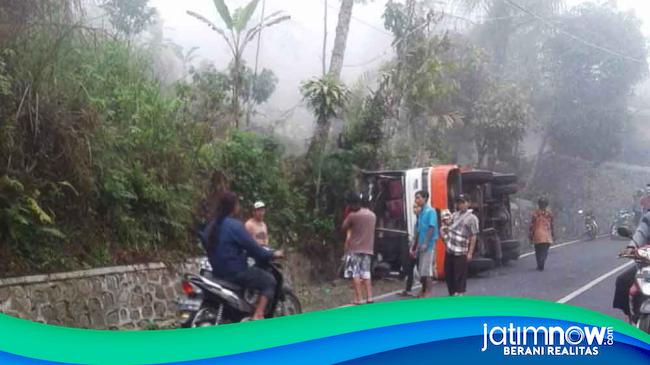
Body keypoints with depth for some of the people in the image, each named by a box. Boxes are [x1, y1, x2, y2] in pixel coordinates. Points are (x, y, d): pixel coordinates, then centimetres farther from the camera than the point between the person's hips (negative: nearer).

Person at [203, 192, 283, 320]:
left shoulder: (211, 226, 8)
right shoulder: (235, 225, -18)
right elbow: (252, 247, -18)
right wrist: (272, 254, -2)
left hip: (217, 272, 9)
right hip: (235, 272, -9)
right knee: (269, 281, -1)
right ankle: (258, 316, -13)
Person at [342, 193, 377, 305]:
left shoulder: (353, 215, -11)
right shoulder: (372, 215, 10)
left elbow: (343, 228, -1)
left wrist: (348, 216, 6)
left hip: (354, 249, -6)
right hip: (368, 249, 6)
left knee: (355, 274, -3)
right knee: (366, 273, 10)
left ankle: (358, 300, -6)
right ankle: (369, 298, 4)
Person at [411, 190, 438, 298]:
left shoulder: (430, 211, -10)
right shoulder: (420, 212, 14)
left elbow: (432, 228, -17)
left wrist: (425, 243, -22)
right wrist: (414, 247, 18)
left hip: (428, 245, -8)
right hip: (421, 245, 8)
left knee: (426, 270, -8)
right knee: (421, 269, 11)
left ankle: (428, 293, -5)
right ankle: (423, 291, 20)